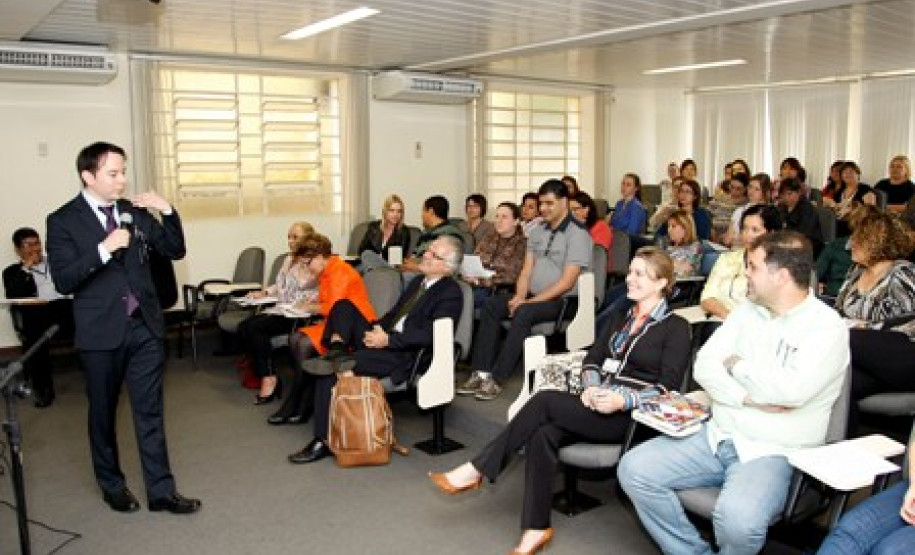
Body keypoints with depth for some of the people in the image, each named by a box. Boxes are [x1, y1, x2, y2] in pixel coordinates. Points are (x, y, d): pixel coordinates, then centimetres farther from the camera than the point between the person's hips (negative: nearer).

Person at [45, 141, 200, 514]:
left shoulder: (135, 211, 5)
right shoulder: (63, 221, -5)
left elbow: (175, 251, 6)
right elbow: (63, 281, -13)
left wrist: (167, 211, -8)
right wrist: (104, 248, -24)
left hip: (145, 328, 3)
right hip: (101, 332, -2)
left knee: (150, 411, 6)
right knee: (103, 414, 13)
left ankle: (161, 491, 13)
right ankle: (112, 485, 32)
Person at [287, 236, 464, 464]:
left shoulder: (451, 293, -8)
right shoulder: (418, 281, 20)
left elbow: (430, 335, -18)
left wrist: (388, 339, -20)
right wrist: (375, 328, 4)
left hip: (405, 355, -9)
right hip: (385, 339, 9)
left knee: (330, 371, -20)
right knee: (343, 306, 1)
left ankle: (323, 441, -12)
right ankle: (337, 348, -21)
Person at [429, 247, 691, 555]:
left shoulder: (676, 327, 1)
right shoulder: (622, 317, 20)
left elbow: (668, 388, -8)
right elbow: (591, 360, 15)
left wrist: (623, 400, -21)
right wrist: (592, 386, -7)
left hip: (632, 416, -5)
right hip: (600, 404, 6)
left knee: (544, 401, -24)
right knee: (543, 434, -26)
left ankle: (477, 470, -16)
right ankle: (536, 529, -22)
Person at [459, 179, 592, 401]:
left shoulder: (578, 234, -8)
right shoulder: (537, 232, 15)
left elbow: (567, 282, -16)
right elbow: (526, 270, 13)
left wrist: (531, 301, -19)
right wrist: (519, 296, -7)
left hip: (563, 301, -7)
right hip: (533, 297, 7)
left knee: (524, 313, -34)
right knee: (491, 305, -15)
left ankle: (496, 379, -31)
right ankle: (481, 373, -21)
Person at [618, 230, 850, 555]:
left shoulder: (827, 327, -9)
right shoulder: (747, 311, 10)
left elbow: (791, 390, -25)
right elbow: (704, 367, 3)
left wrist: (736, 364, -8)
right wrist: (749, 398, -13)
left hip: (775, 453, -6)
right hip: (717, 436, 6)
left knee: (737, 518, -35)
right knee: (634, 469, -11)